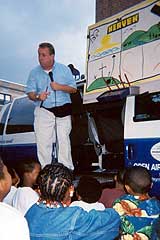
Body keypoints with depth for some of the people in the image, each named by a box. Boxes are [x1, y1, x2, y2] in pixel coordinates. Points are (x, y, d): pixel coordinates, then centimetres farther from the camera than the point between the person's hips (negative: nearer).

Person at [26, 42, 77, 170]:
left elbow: (73, 88, 4)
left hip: (63, 110, 0)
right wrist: (38, 96, -21)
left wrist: (59, 87, -13)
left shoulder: (64, 69, 4)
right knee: (43, 142, -3)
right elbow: (30, 93, 2)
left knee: (64, 141, 3)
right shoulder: (34, 73, 4)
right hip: (43, 111, 0)